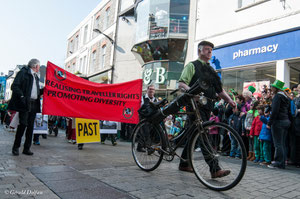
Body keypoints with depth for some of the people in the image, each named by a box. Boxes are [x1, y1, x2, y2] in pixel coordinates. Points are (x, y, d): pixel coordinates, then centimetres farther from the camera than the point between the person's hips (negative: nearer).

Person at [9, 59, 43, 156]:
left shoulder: (35, 76, 22)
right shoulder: (23, 72, 0)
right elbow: (14, 86, -9)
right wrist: (21, 96, -19)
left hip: (34, 104, 7)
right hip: (25, 103, -7)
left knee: (30, 126, 5)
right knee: (23, 124, -9)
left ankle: (27, 148, 11)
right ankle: (16, 147, 6)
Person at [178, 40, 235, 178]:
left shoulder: (211, 70, 24)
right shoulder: (192, 66, 4)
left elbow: (219, 90, 21)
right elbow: (181, 83, -7)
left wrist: (230, 100, 4)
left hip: (206, 106, 7)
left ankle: (184, 163, 22)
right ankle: (215, 169, -15)